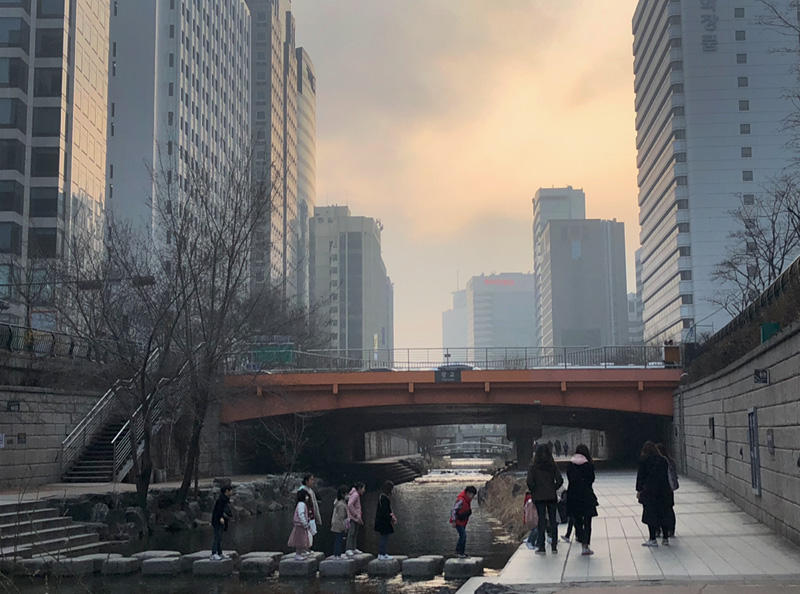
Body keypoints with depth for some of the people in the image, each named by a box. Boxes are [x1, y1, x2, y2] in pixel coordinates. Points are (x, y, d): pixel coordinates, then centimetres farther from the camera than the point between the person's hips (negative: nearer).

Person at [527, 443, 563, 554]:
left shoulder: (533, 467, -7)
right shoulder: (553, 466, -2)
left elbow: (530, 482, -14)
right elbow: (560, 480, -7)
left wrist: (534, 491, 3)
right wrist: (554, 489, 8)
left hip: (539, 497, -1)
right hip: (552, 496, 1)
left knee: (541, 520, 4)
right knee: (553, 520, 8)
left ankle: (541, 546, 2)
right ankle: (554, 546, 9)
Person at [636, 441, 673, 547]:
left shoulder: (643, 460, -4)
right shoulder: (663, 460, 8)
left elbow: (640, 476, -3)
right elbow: (667, 475, 8)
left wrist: (639, 490, 3)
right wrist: (668, 490, 12)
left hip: (649, 491, -4)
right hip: (663, 490, 4)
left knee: (650, 515, 1)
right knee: (663, 515, 11)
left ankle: (652, 540, 1)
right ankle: (666, 538, 13)